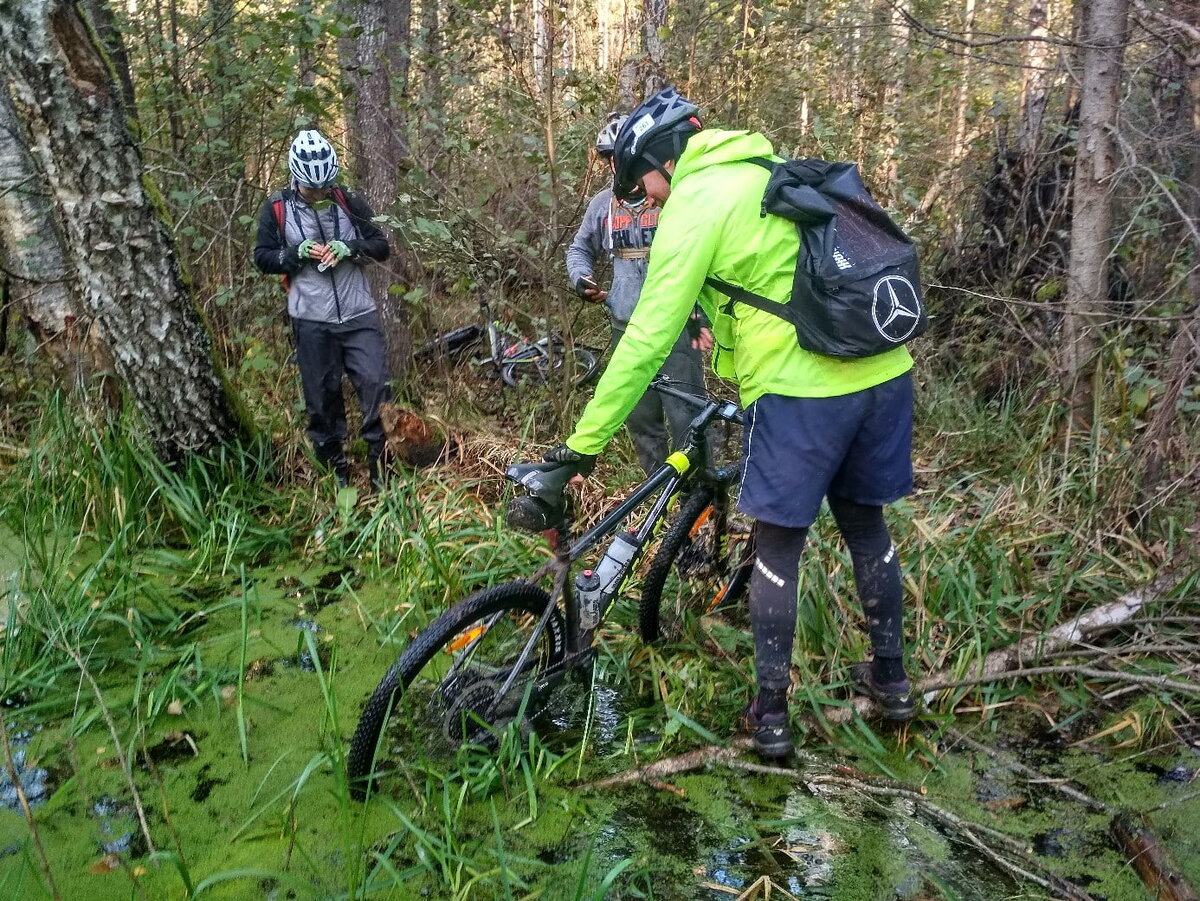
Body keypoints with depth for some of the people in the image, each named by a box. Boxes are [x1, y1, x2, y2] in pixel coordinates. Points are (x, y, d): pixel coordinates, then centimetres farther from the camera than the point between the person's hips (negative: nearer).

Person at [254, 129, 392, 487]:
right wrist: (298, 253, -15)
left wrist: (349, 248, -15)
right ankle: (336, 467, 21)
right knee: (322, 397, 7)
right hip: (312, 321, 0)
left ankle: (380, 462, 9)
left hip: (360, 315, 1)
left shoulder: (349, 202, 1)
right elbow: (262, 257, 3)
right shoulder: (277, 209, -2)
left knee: (375, 385, -4)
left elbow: (381, 247, 4)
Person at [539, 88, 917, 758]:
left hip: (801, 392, -7)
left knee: (778, 547, 7)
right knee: (866, 524, 21)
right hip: (885, 374, 8)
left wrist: (586, 440, -6)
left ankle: (770, 715, 16)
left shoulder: (694, 202, -5)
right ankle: (892, 679, 35)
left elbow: (649, 336, -11)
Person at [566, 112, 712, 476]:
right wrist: (580, 277, 2)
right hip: (626, 328, 5)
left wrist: (702, 314, -14)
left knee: (686, 417, -9)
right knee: (639, 419, 10)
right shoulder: (601, 204, 10)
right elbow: (579, 249, 24)